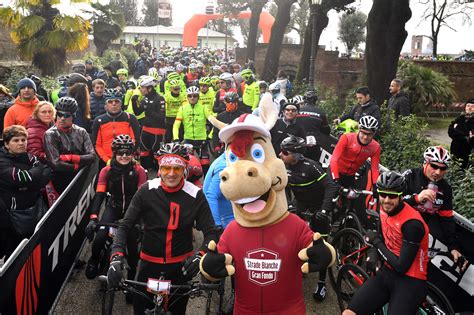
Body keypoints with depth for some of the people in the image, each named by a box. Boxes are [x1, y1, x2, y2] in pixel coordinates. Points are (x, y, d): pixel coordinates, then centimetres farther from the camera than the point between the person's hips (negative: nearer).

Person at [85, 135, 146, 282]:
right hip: (113, 207, 1)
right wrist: (93, 218, -30)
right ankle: (94, 261, 18)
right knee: (99, 239, -16)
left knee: (132, 244, -6)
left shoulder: (139, 171, -16)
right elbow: (99, 194, -18)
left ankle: (132, 277, 18)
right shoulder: (107, 171, -13)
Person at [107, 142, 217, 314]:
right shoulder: (147, 191, -12)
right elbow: (125, 226, -11)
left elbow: (210, 232, -8)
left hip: (181, 266, 0)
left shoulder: (195, 195, -12)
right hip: (149, 263, 0)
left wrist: (200, 256, -26)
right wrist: (116, 257, -25)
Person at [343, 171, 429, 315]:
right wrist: (373, 254, 4)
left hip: (409, 281, -6)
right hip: (386, 273, 6)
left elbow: (401, 267, -21)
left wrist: (376, 241, -12)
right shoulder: (385, 209, 0)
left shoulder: (412, 223, -23)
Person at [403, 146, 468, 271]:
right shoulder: (410, 176, -11)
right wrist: (416, 198, -36)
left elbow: (447, 217, 4)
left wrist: (454, 247, -5)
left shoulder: (445, 188, 3)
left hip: (428, 219, 5)